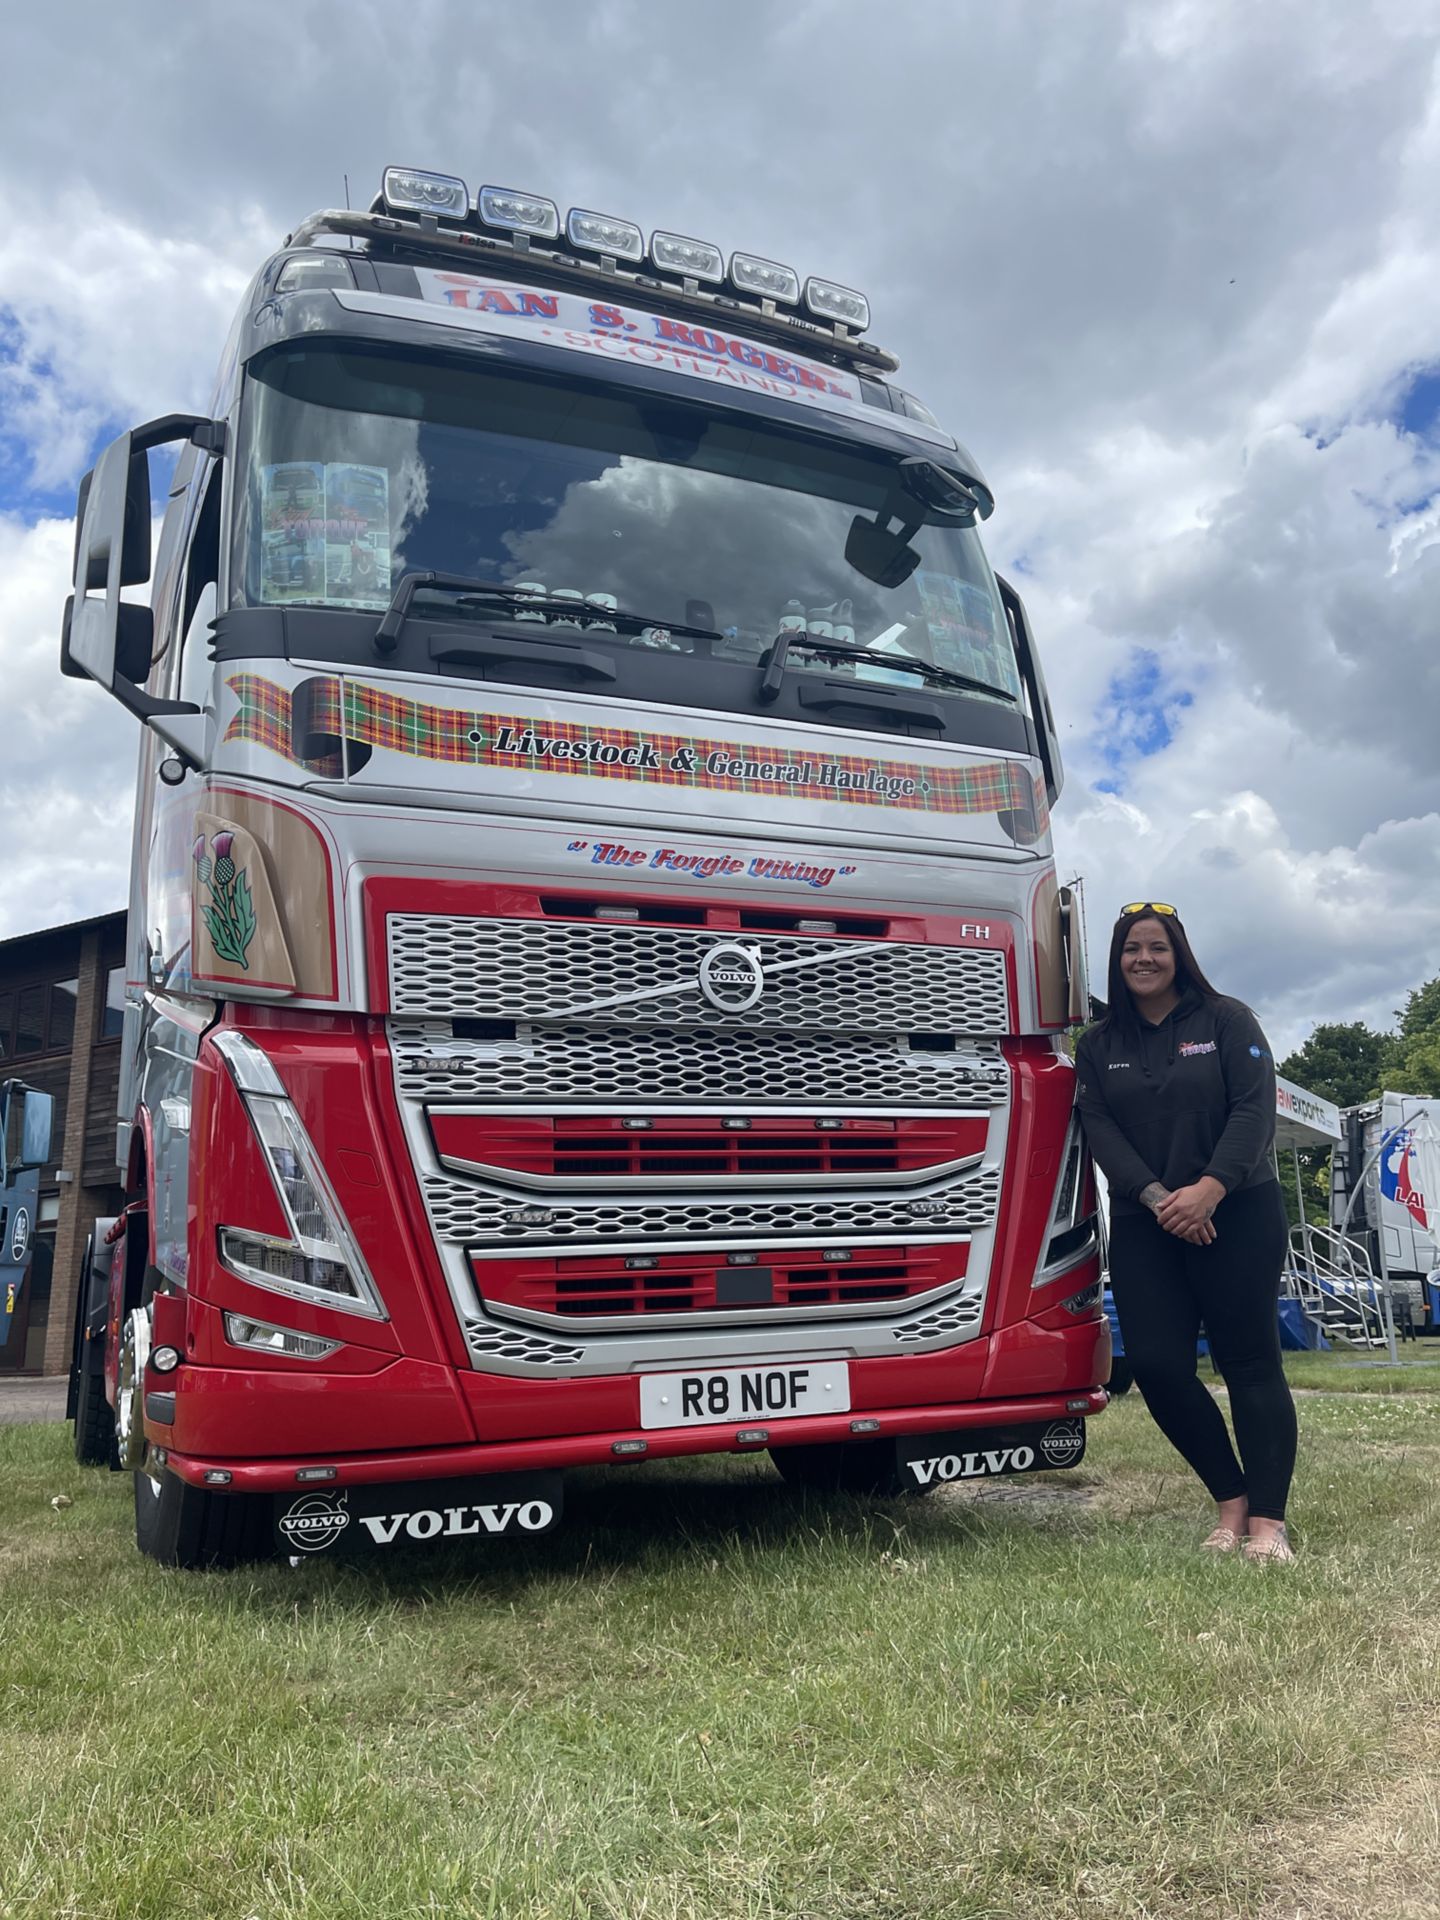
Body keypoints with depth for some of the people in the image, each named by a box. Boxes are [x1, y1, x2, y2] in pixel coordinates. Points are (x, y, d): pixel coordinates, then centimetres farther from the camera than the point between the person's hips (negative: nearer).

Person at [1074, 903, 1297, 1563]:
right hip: (1143, 1227, 3)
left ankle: (1268, 1521, 3)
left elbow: (1255, 1108, -7)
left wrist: (1210, 1188, -20)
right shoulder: (1098, 1044, 11)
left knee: (1250, 1362, -3)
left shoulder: (1227, 1020, 3)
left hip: (1237, 1216, -3)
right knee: (1156, 1365, -6)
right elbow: (1099, 1128, 0)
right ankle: (1231, 1500, 11)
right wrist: (1157, 1198, -15)